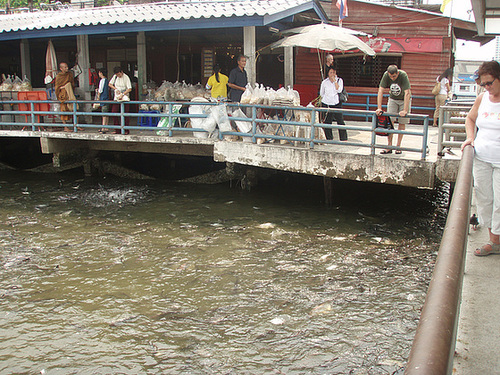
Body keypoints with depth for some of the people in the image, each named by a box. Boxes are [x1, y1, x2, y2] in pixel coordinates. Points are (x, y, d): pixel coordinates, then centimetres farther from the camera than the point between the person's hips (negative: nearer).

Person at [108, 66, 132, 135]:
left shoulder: (126, 77, -10)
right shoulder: (115, 76, 6)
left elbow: (129, 89, -16)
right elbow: (110, 84, 12)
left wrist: (122, 94, -25)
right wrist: (115, 89, -6)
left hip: (124, 98, -5)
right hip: (116, 98, 5)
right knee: (114, 113, 0)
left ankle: (126, 130, 2)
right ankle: (117, 130, 7)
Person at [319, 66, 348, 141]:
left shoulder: (339, 80, 2)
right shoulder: (324, 82, 2)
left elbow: (339, 90, -14)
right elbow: (321, 94, 14)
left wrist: (335, 81, -15)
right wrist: (328, 98, 9)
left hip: (336, 104, -1)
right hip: (326, 104, 1)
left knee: (340, 121, -5)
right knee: (327, 122, 2)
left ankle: (344, 138, 2)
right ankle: (329, 138, 14)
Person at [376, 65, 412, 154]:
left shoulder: (403, 75, -31)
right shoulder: (386, 75, -22)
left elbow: (407, 93, -35)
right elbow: (380, 91, -22)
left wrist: (405, 110, -42)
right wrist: (379, 108, -29)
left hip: (404, 100, -2)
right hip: (392, 99, 2)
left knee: (402, 123, -3)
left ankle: (398, 146, 6)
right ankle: (389, 146, -6)